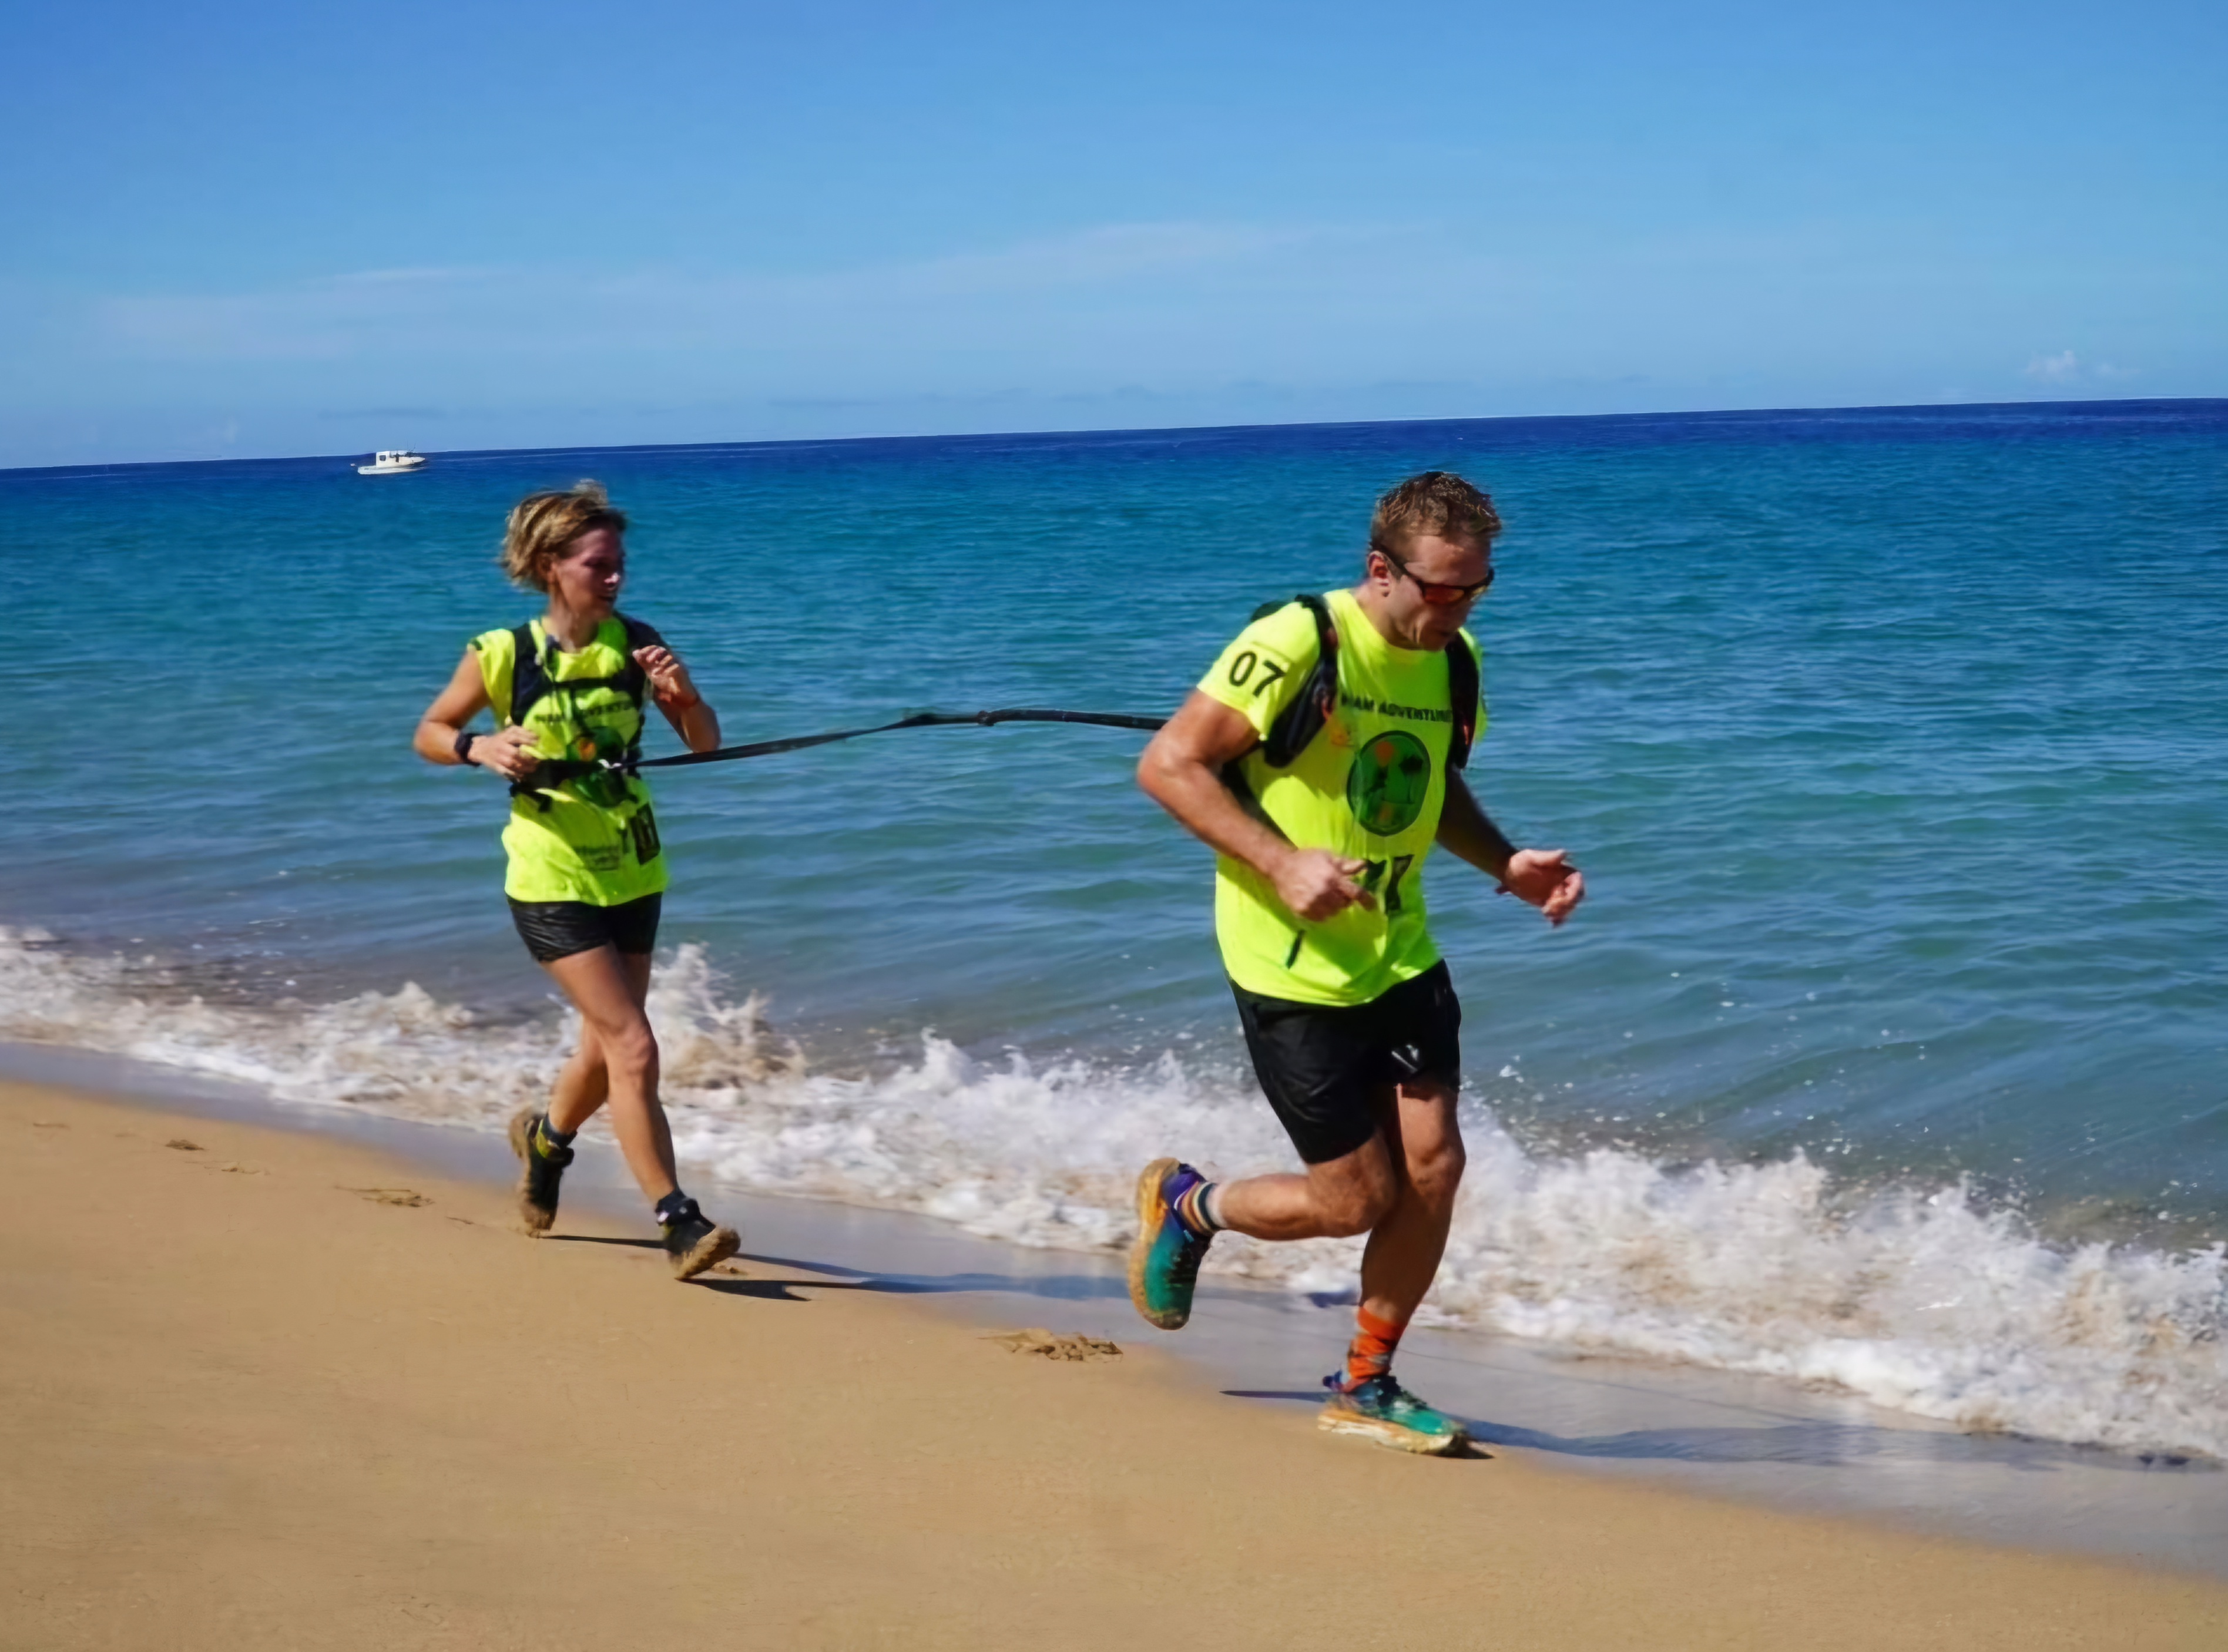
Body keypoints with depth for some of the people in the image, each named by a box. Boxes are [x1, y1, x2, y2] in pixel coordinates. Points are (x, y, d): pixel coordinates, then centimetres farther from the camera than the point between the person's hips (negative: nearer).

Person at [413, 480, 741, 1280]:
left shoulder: (634, 643, -2)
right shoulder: (502, 656, -10)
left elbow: (706, 743, 1)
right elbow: (429, 735, 2)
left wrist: (683, 695, -20)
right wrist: (482, 747, -18)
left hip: (632, 871, 5)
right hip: (552, 878, -4)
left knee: (608, 1046, 16)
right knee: (633, 1045, -13)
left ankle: (546, 1134, 48)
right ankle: (678, 1223, -7)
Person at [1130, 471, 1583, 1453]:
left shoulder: (1455, 662, 4)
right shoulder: (1297, 646, -19)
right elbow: (1167, 764, -17)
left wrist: (1507, 865, 3)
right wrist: (1281, 863, -25)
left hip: (1398, 955, 7)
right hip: (1291, 967, -7)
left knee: (1434, 1167, -1)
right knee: (1360, 1198, -3)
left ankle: (1365, 1388, 18)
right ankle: (1187, 1205, 27)